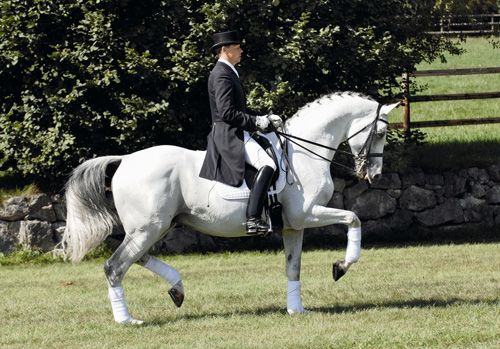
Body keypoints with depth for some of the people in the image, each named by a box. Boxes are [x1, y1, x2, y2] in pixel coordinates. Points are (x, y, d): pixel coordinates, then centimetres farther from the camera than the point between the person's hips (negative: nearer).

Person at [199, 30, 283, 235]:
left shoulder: (228, 72, 19)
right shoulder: (222, 75, -14)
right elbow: (227, 113, -22)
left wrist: (264, 119, 13)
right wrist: (256, 121, -16)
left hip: (235, 134, 11)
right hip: (229, 135, -11)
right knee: (267, 164, -27)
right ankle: (253, 219, -34)